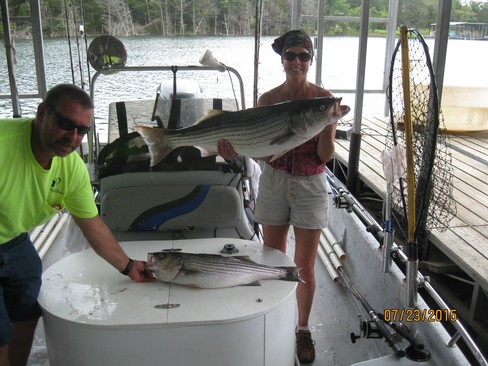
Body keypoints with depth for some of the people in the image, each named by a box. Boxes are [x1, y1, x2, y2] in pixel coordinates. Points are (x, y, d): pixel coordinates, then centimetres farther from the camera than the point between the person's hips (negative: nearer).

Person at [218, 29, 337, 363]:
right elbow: (265, 152, -1)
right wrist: (237, 148, -19)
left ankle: (303, 329, 28)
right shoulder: (268, 99, -1)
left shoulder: (323, 98, -7)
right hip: (274, 182, 2)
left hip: (310, 185, -2)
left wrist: (328, 121, -26)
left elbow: (326, 155, -11)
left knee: (305, 266, 5)